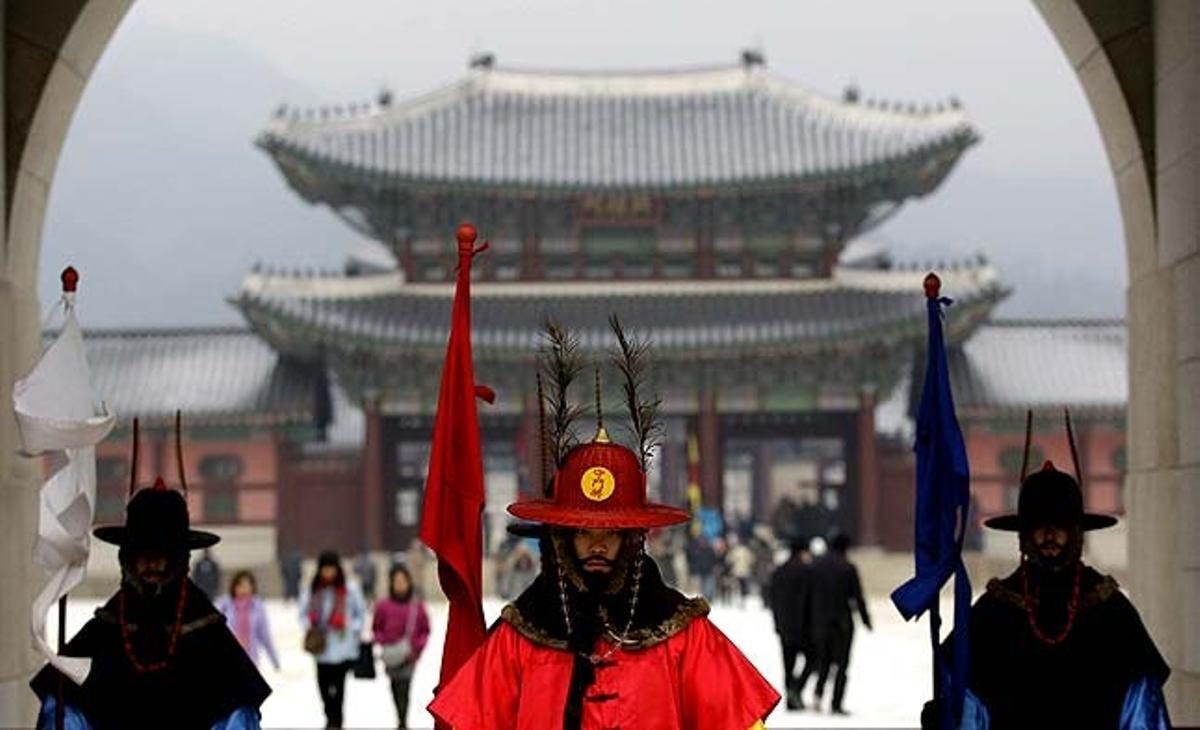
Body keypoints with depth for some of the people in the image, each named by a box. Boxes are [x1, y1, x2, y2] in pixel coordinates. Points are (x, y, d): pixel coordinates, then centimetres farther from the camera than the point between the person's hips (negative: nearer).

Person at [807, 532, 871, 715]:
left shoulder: (815, 565, 2)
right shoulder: (848, 568, -8)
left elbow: (808, 595, 5)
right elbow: (857, 596, -5)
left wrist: (809, 620, 14)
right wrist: (865, 619, 7)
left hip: (819, 622, 3)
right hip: (842, 622, -3)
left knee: (823, 660, 17)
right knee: (842, 663, 5)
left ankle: (818, 693, -6)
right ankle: (836, 704, -1)